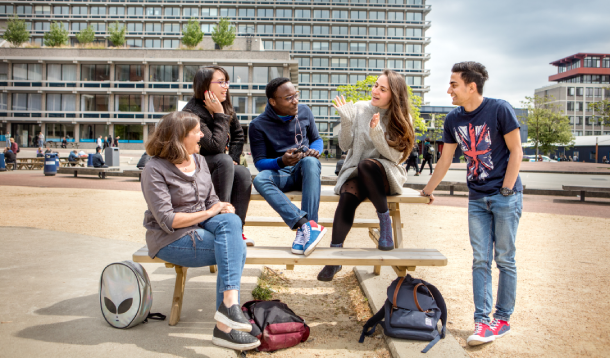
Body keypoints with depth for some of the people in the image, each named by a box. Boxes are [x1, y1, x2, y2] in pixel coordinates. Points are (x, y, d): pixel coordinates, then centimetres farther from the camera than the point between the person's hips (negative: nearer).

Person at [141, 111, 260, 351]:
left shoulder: (199, 160, 11)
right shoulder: (155, 171, -10)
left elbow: (211, 201, 12)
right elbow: (167, 220, -17)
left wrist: (224, 209, -11)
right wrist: (208, 213, -16)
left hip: (201, 226, 6)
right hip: (171, 240, -6)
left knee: (231, 221, -27)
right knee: (236, 249, -24)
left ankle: (228, 303, -32)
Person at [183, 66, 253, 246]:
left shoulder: (226, 108, 4)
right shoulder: (192, 113, -19)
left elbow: (239, 136, 16)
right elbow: (216, 145, -26)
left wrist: (233, 158, -1)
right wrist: (220, 115, -21)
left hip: (216, 167, 6)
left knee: (243, 174, -24)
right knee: (223, 161, -35)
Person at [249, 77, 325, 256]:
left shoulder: (304, 112, 6)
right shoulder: (258, 125, -4)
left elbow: (316, 139, 16)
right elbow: (260, 162, -5)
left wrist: (315, 150, -9)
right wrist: (281, 162, -26)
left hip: (304, 172, 1)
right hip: (279, 174, -1)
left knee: (310, 161, -35)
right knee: (260, 180, -35)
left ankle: (304, 231, -41)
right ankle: (307, 224, -47)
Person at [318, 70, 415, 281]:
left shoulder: (401, 118, 1)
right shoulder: (359, 108, 3)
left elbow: (396, 157, -7)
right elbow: (345, 146, 4)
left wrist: (377, 134, -22)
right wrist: (346, 122, -12)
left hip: (387, 174, -1)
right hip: (356, 172, 1)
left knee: (367, 165, -36)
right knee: (348, 196, -33)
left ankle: (385, 222, -19)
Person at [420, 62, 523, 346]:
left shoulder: (499, 110, -10)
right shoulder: (453, 119, 4)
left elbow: (515, 152, -6)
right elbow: (445, 159, 13)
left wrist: (506, 190, -11)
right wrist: (427, 191, 16)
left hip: (505, 196, -4)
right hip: (477, 199, 4)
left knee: (505, 259, 2)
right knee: (480, 261, 3)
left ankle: (503, 319, 14)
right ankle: (482, 321, 8)